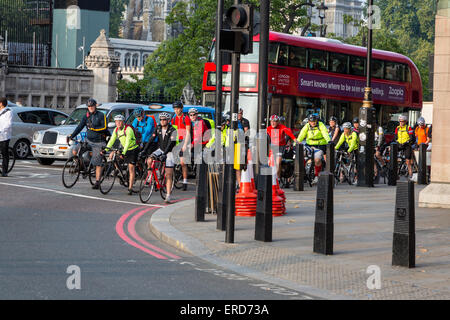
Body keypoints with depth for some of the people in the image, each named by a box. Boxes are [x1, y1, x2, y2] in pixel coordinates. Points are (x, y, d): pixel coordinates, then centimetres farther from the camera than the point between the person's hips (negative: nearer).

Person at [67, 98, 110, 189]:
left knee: (98, 164, -6)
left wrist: (93, 128, -24)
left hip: (98, 142, -5)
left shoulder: (101, 115, -5)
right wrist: (71, 136, -4)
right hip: (89, 141, 5)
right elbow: (79, 127, 5)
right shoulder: (86, 116, 8)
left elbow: (104, 128, -13)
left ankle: (97, 182, -1)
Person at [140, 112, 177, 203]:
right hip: (160, 149, 5)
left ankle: (168, 195, -7)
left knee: (168, 175, -9)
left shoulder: (172, 130, -18)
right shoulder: (158, 128, -2)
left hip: (169, 152, -5)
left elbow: (171, 144, -26)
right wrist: (144, 150, -14)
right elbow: (151, 139, -5)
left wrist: (165, 154, -36)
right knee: (149, 160, -24)